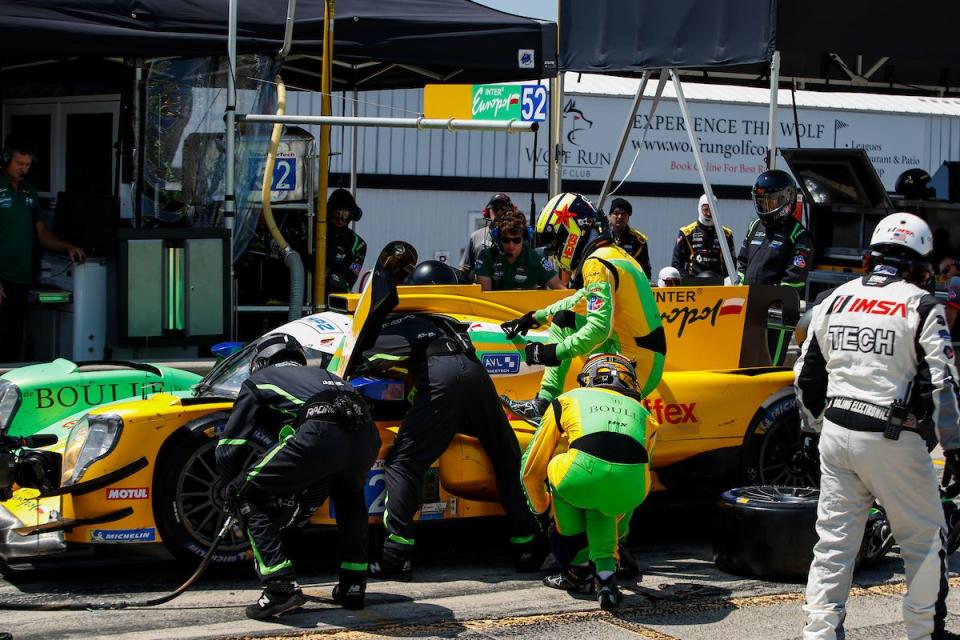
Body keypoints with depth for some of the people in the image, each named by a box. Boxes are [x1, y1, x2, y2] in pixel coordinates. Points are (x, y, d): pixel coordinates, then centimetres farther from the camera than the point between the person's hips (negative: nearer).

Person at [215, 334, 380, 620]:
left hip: (318, 435, -5)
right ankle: (353, 585, 30)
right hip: (366, 433, 5)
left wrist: (230, 493, 35)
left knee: (248, 497, 10)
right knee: (350, 498, 37)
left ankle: (281, 586, -3)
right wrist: (313, 493, 54)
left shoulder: (258, 380, 27)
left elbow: (230, 446, 21)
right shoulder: (320, 374, 42)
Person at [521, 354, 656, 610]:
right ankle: (605, 573, 14)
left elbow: (531, 471, 38)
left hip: (583, 474, -2)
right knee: (601, 504, 35)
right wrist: (618, 525, 65)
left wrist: (542, 510, 58)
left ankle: (578, 569, 32)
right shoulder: (643, 414, 38)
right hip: (632, 488, 2)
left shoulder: (566, 400, 34)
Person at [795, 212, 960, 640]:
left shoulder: (835, 301, 9)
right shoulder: (919, 306, -7)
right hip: (892, 440, -5)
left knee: (835, 539, 9)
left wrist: (812, 430, 25)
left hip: (837, 432, 5)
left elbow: (807, 375, 15)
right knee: (924, 540, 9)